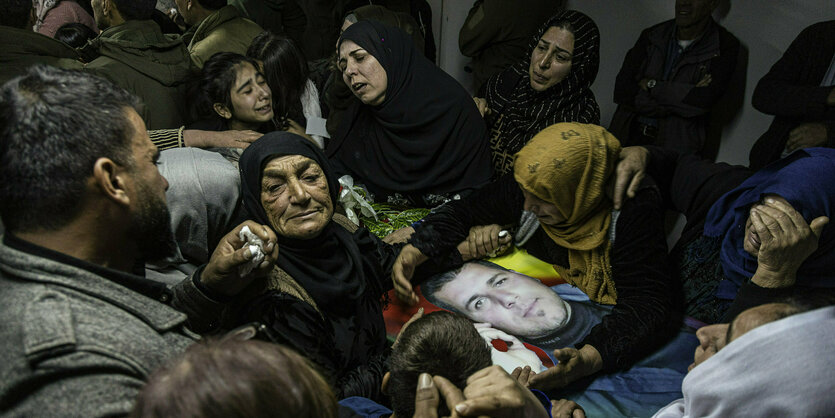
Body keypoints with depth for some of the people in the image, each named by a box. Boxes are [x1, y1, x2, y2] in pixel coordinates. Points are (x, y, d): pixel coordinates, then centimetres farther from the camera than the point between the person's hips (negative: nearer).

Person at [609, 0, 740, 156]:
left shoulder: (725, 46, -1)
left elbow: (703, 100, -17)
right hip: (630, 136, 3)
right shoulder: (651, 36, 6)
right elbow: (622, 91, -6)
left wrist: (652, 85, -9)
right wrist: (685, 97, -12)